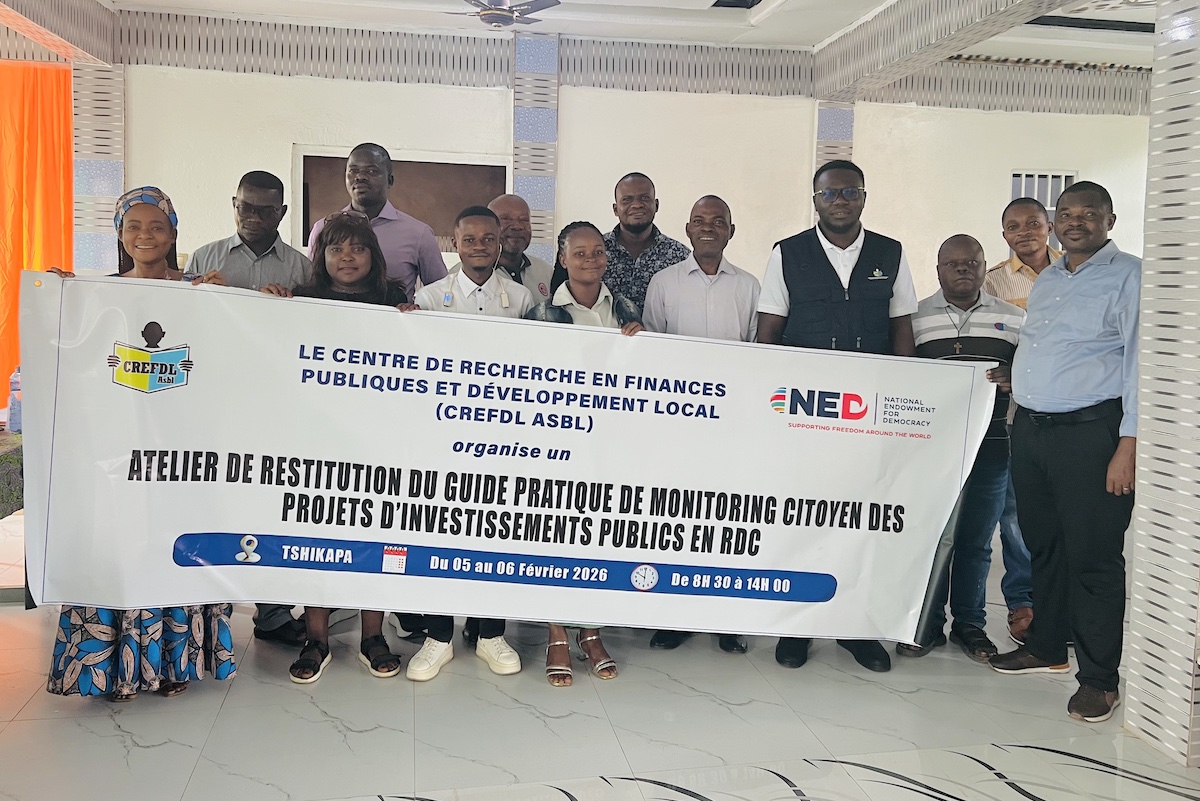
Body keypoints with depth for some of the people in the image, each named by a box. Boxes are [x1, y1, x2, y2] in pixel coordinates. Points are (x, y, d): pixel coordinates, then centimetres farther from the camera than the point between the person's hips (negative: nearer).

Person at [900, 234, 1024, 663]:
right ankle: (928, 624, 15)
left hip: (990, 444, 1)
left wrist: (1012, 379, -9)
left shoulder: (1014, 318, 10)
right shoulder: (915, 316, 6)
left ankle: (969, 623, 22)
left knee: (976, 538, 9)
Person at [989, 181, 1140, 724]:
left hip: (1090, 433, -7)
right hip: (1030, 428, 7)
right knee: (1042, 545, 15)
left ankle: (1099, 679, 8)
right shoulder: (1045, 281, 17)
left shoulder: (1129, 276, -5)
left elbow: (1140, 361, -11)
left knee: (1093, 557, -3)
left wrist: (1128, 444, -17)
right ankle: (1046, 648, 31)